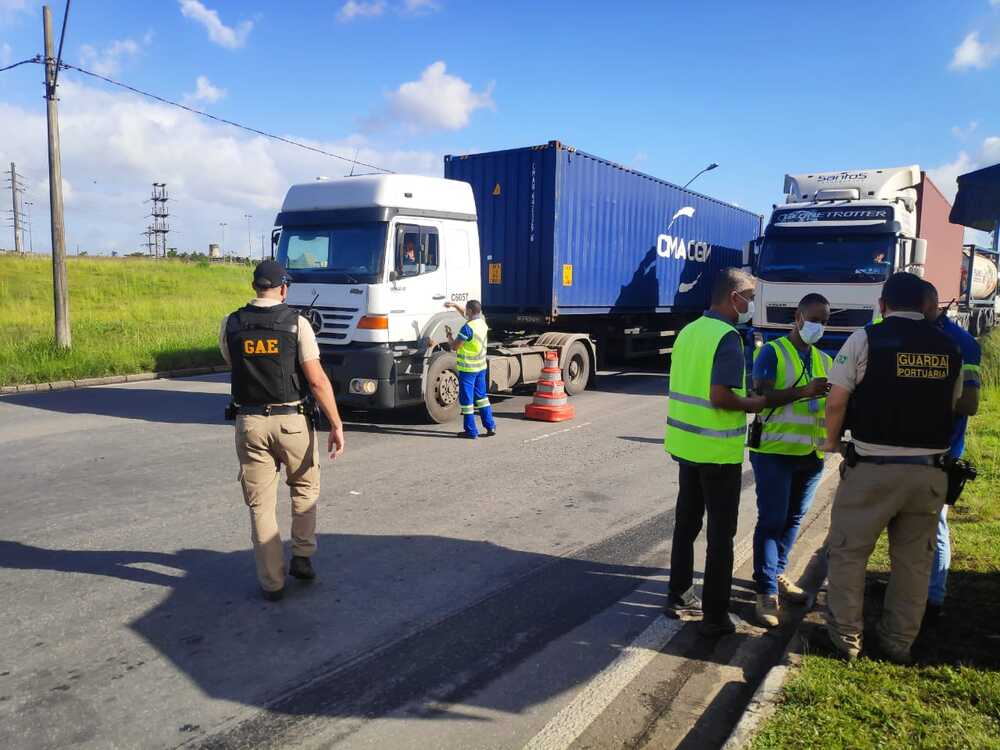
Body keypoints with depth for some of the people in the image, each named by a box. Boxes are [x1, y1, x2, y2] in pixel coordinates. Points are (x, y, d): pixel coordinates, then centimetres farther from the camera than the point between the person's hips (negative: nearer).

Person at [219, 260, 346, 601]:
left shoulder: (231, 325, 1)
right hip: (292, 420, -2)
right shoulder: (296, 323, -8)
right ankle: (302, 557, 21)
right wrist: (336, 425, -8)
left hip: (249, 422, 2)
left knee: (260, 504, 9)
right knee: (305, 487, 23)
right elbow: (317, 380, -13)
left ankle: (271, 582, 14)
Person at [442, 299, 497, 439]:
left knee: (467, 399, 2)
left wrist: (449, 334, 2)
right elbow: (467, 316, 25)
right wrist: (455, 305, 21)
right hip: (481, 367, 8)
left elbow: (454, 347, -15)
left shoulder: (467, 328, -20)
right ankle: (490, 426, 17)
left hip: (468, 368, -8)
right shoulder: (482, 322, 4)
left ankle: (471, 431, 6)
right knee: (481, 396, 17)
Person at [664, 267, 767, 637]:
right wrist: (752, 404, -7)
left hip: (686, 442, 8)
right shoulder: (728, 337, -17)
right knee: (720, 533, 4)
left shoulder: (689, 330, 8)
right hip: (718, 450, -8)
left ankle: (678, 596, 29)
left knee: (686, 522, 18)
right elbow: (719, 396, -25)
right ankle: (715, 616, 12)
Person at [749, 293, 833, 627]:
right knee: (771, 520, -5)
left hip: (812, 454, 6)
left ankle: (776, 573, 31)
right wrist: (803, 391, -29)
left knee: (793, 519, 15)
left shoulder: (825, 360, 15)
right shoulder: (772, 352, -5)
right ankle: (766, 591, 1)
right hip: (775, 451, -6)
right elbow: (761, 396, -16)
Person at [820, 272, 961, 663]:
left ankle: (846, 637, 18)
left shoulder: (866, 339, -8)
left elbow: (837, 401, -10)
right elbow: (951, 406, 12)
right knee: (913, 560, 16)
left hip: (874, 467, -4)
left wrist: (832, 440, 6)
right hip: (929, 470, 4)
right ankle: (899, 643, 25)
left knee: (848, 552, 10)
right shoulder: (949, 348, 6)